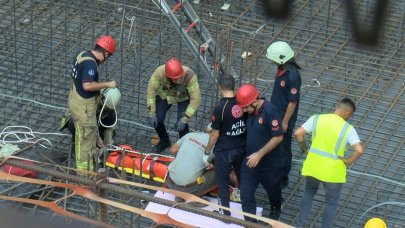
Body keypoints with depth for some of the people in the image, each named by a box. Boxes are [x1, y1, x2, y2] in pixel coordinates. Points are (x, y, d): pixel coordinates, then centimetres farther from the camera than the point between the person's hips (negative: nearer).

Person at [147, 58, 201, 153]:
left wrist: (184, 119, -38)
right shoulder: (159, 72, -37)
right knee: (156, 119, -8)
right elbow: (151, 91, -24)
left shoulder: (190, 76, -42)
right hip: (165, 95, 2)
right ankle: (164, 141, 23)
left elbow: (195, 99, -37)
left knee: (182, 123, -19)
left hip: (184, 98, -2)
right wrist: (152, 113, -26)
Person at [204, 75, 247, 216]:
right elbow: (247, 124, 6)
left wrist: (207, 152, -1)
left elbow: (215, 134, -15)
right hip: (242, 148, 5)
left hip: (224, 151, -5)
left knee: (223, 183, 11)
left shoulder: (220, 108, -21)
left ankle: (225, 212, 20)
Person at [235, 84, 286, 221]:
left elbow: (278, 137, -26)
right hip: (250, 161, 5)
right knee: (246, 194, 0)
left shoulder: (270, 112, -26)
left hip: (270, 163, -5)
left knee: (272, 190, 21)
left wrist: (259, 154, -27)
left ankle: (276, 209, 50)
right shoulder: (250, 111, -4)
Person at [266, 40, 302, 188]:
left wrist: (285, 122, -18)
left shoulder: (292, 76, -29)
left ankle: (283, 179, 22)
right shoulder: (281, 69, -1)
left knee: (283, 149, 7)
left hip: (284, 119, -9)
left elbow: (293, 102, -23)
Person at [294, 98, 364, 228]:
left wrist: (305, 149, 5)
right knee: (331, 202, 19)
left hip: (313, 167, 3)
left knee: (309, 192, 31)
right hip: (333, 172, -3)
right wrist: (349, 161, -6)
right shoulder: (347, 128, -11)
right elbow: (359, 150, -23)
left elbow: (298, 134, -10)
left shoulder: (317, 118, -4)